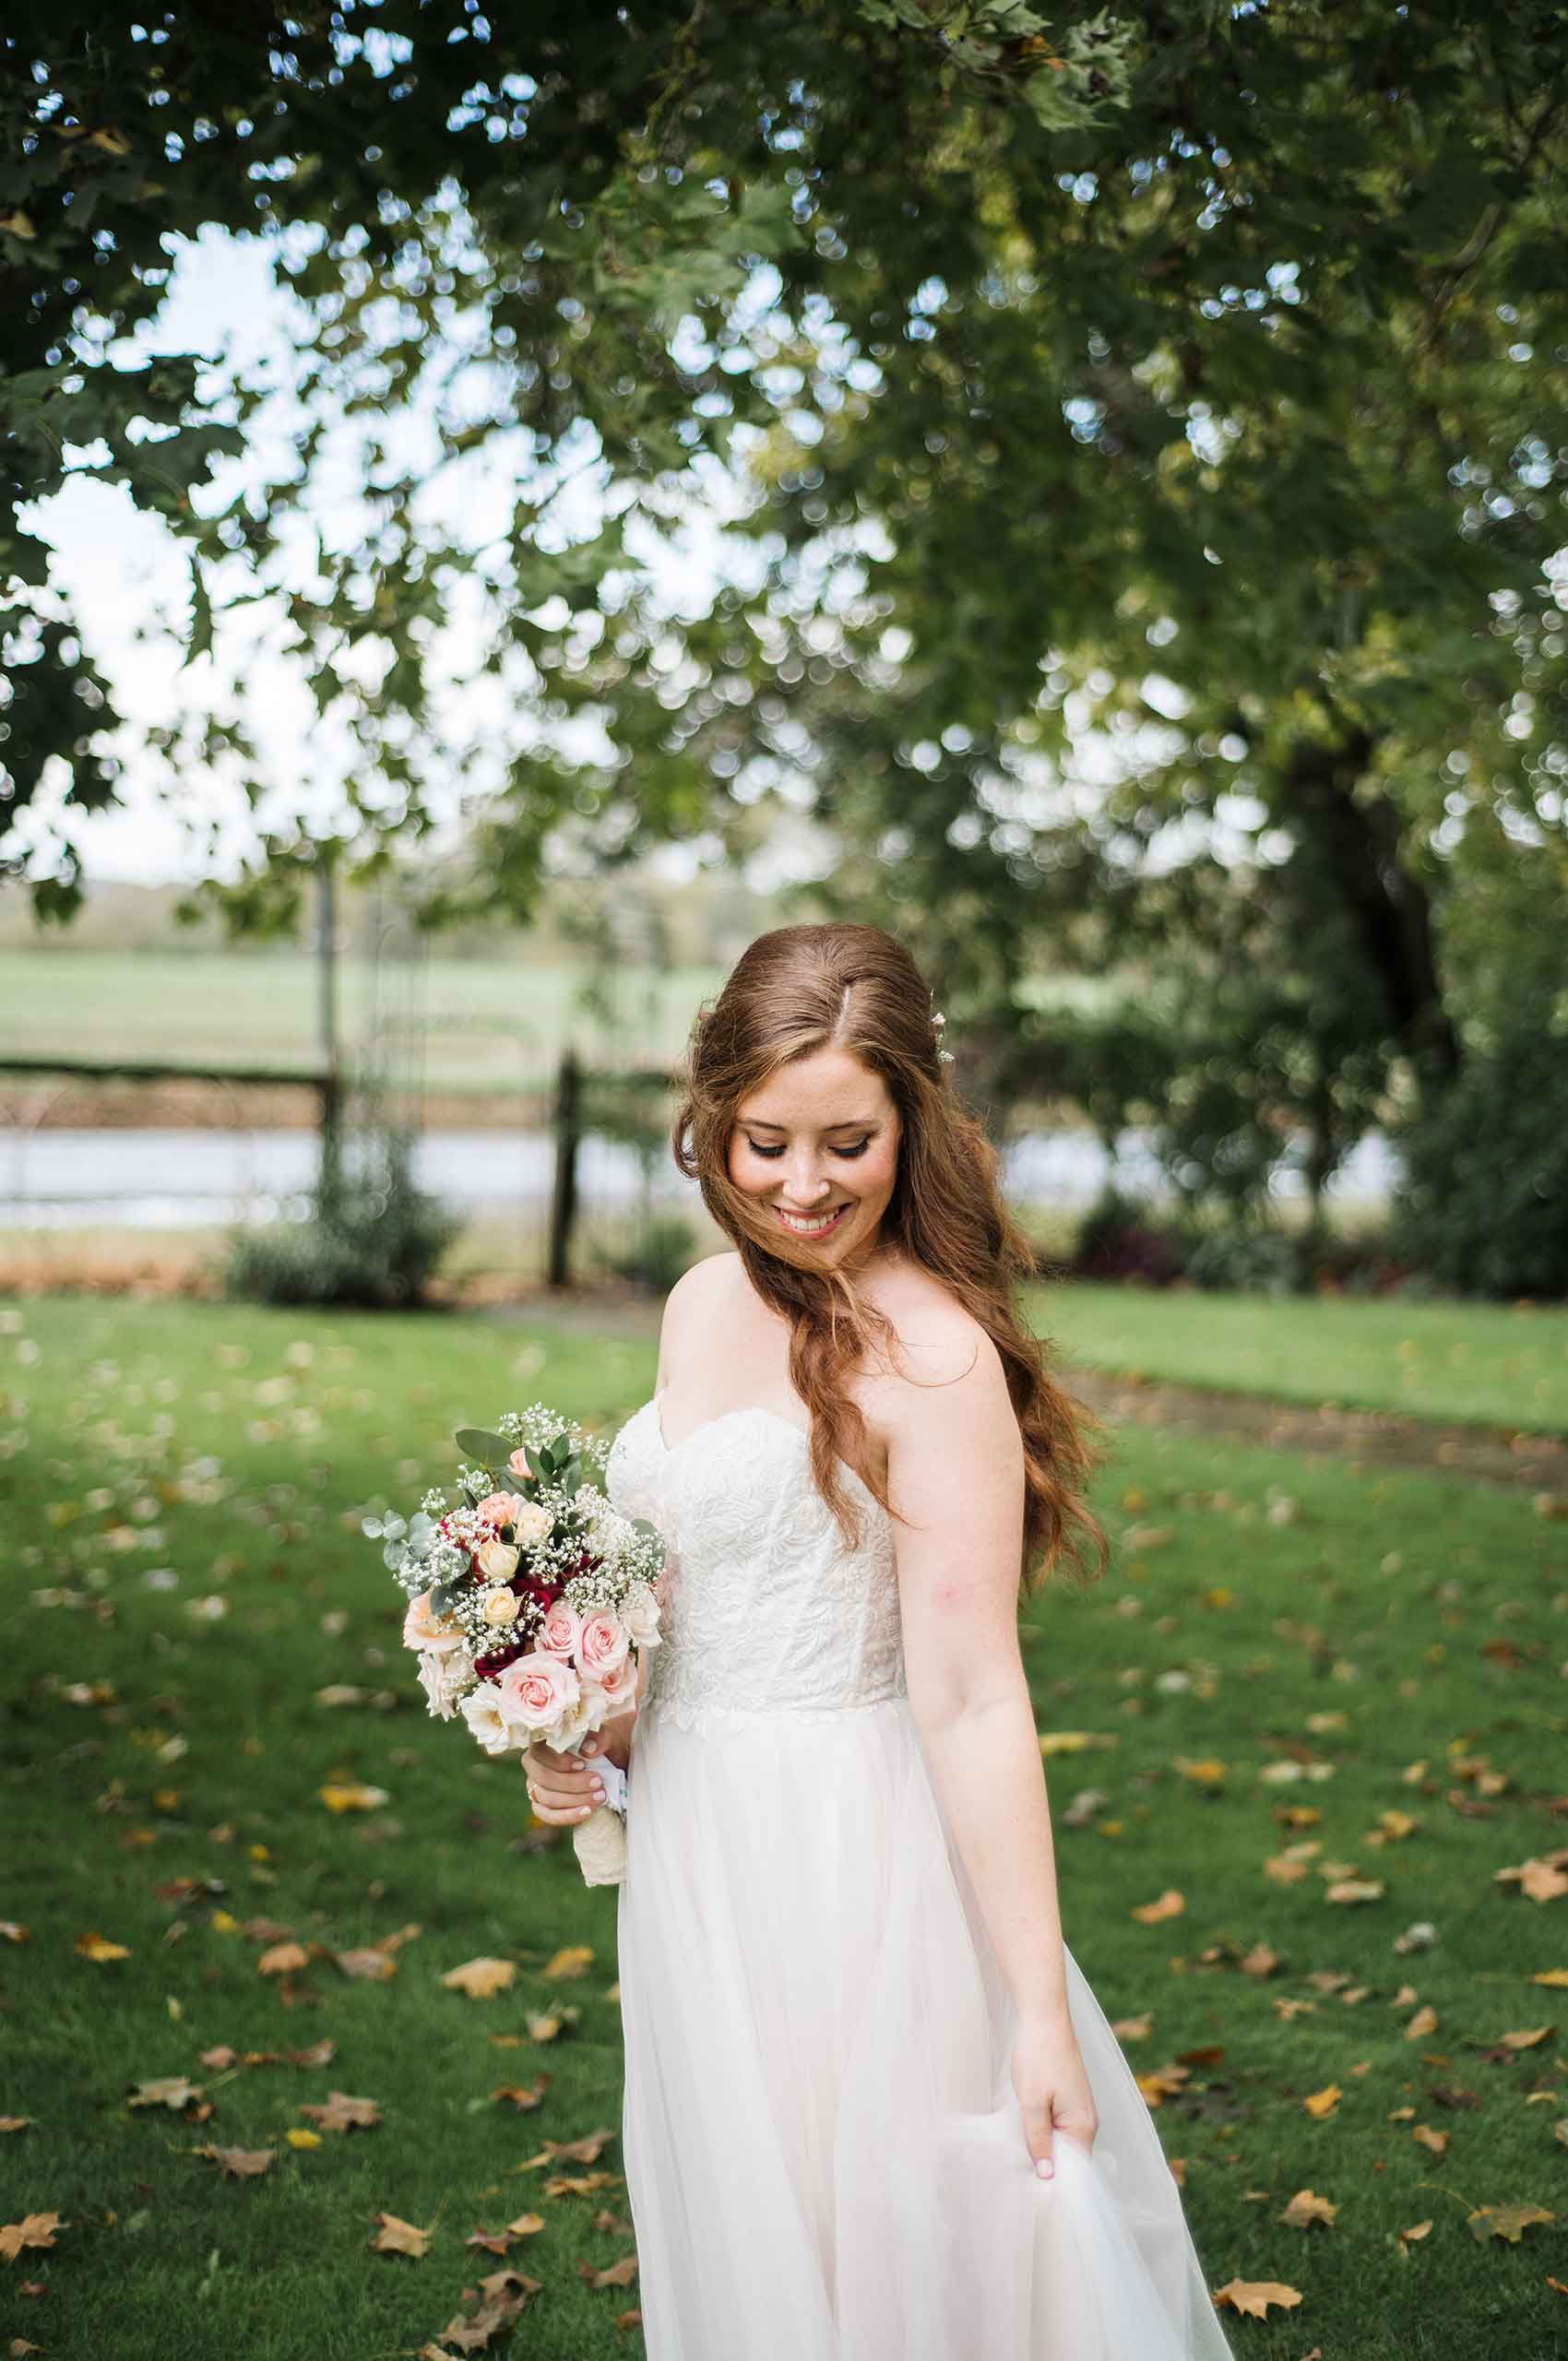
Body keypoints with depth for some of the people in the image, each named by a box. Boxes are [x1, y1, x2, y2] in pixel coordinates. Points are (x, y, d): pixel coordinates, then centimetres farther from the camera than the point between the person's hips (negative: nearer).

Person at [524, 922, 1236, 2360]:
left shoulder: (930, 1352, -18)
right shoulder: (705, 1305, 6)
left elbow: (971, 1701, -21)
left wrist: (1040, 2011, -22)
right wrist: (585, 1735, 3)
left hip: (848, 1863, -8)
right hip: (694, 1848, 8)